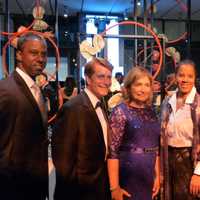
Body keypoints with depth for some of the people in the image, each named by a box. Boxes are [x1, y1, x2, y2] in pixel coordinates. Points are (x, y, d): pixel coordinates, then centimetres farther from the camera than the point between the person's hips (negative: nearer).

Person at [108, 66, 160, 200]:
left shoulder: (151, 112, 6)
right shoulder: (120, 111, -11)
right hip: (127, 178, -6)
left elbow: (155, 147, 13)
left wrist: (157, 176, 10)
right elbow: (112, 150, -16)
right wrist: (114, 187, -18)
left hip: (148, 179, 6)